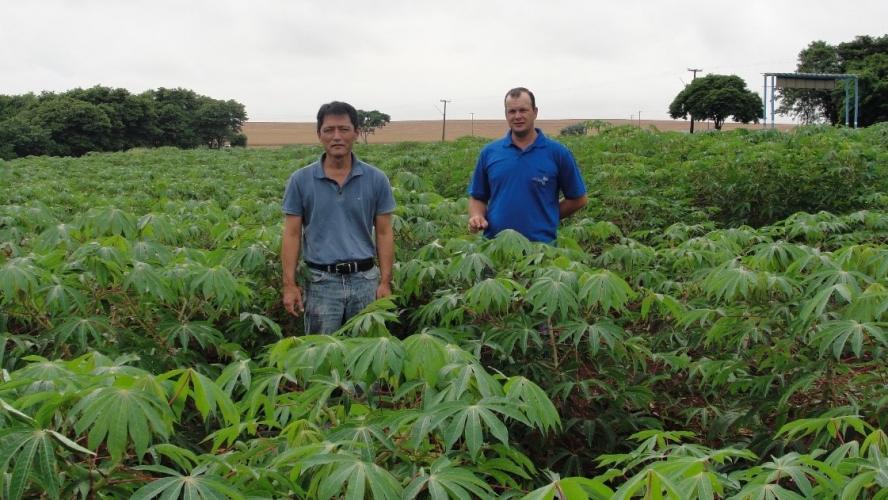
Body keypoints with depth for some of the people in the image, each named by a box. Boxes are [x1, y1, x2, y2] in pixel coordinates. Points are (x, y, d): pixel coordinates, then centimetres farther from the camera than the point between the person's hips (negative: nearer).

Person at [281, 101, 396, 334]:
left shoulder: (376, 179, 1)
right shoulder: (300, 180, 0)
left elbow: (384, 233, 4)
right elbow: (292, 234, 1)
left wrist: (385, 282, -2)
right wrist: (289, 284, -6)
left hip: (365, 280, 1)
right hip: (321, 281, -1)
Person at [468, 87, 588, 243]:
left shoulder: (557, 153, 0)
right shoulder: (489, 152, 7)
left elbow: (578, 199, 8)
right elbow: (477, 197, 13)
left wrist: (547, 218, 4)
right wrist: (476, 217, -6)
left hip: (541, 245, -2)